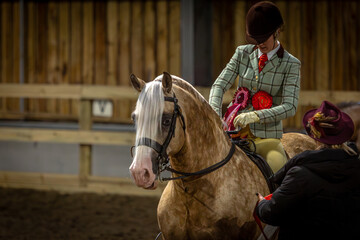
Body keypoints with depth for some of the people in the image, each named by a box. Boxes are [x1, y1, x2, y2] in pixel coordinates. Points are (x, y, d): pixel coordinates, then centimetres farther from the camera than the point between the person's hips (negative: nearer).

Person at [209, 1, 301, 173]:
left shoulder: (290, 65, -3)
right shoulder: (242, 53, 6)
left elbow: (290, 107, -13)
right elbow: (220, 85, -2)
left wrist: (255, 115, -29)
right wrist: (215, 115, -22)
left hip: (267, 137, -2)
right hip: (234, 129, 2)